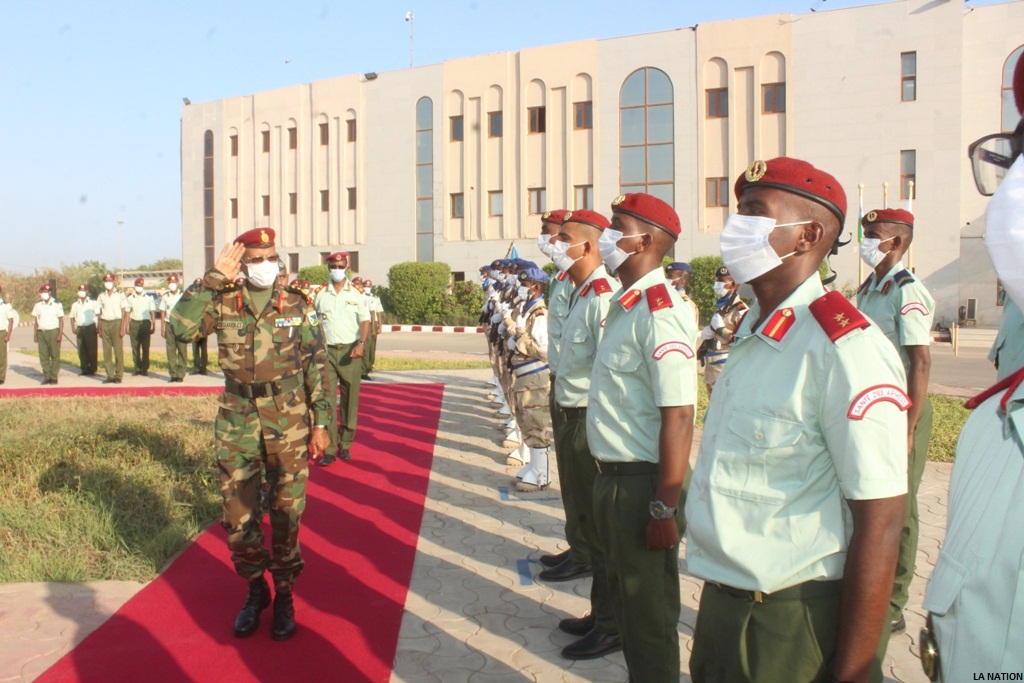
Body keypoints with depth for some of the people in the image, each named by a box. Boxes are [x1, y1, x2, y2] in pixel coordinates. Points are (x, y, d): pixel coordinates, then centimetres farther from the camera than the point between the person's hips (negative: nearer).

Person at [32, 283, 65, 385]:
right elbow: (36, 320, 14)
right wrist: (35, 334, 8)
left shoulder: (57, 304, -1)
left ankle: (54, 377, 4)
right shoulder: (38, 305, 11)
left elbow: (61, 320, -2)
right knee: (43, 356, 4)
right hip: (41, 332, 4)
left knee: (55, 355, -2)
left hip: (53, 332, -4)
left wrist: (60, 334, -10)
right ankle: (47, 377, 10)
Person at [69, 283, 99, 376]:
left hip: (90, 327, -3)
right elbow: (72, 317, 15)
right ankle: (85, 369, 11)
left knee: (92, 349, -3)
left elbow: (98, 315, 1)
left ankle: (93, 369, 5)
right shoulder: (75, 305, 14)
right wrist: (73, 328, 0)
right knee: (82, 351, 4)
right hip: (80, 329, 3)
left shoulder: (93, 303, 4)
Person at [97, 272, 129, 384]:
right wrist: (100, 328, 8)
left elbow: (123, 313, -1)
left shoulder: (120, 295, 1)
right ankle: (110, 375, 9)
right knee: (106, 351, 4)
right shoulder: (101, 296, 12)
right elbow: (100, 313, 13)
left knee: (118, 351, -4)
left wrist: (122, 328, -8)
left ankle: (118, 376, 1)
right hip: (105, 323, 4)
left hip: (116, 322, -4)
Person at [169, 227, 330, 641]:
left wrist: (320, 423, -2)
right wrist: (213, 279, -16)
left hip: (288, 423, -1)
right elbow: (181, 328, -18)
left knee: (286, 513, 6)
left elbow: (317, 366, 1)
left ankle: (284, 594, 24)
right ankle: (255, 590, 27)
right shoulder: (222, 304, 0)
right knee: (238, 514, 5)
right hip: (237, 424, 1)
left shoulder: (298, 307, -1)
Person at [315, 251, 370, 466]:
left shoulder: (357, 294, 4)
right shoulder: (321, 295, 8)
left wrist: (361, 343, -18)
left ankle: (345, 445, 15)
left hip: (350, 351, -1)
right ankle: (329, 449, -1)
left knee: (350, 399, 4)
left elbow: (365, 321, -1)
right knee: (327, 399, -4)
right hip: (327, 351, 1)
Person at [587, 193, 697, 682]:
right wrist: (609, 479, 18)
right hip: (614, 477, 9)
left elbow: (678, 418, -24)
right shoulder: (625, 305, 9)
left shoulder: (659, 312, -20)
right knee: (625, 600, 23)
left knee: (650, 616, 7)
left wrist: (665, 508, -22)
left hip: (643, 482, -9)